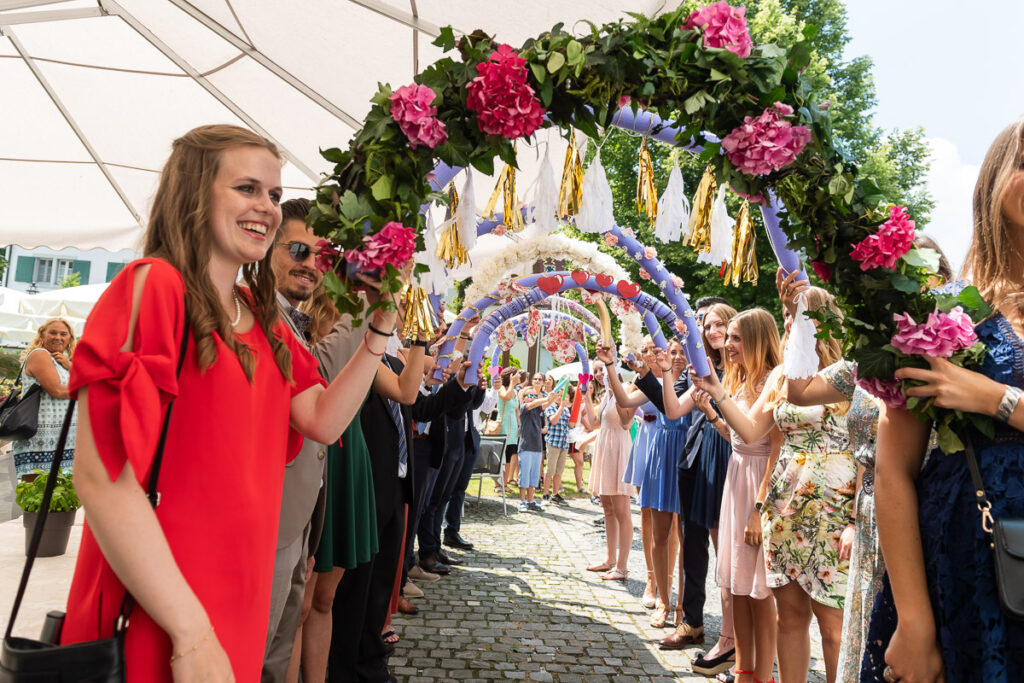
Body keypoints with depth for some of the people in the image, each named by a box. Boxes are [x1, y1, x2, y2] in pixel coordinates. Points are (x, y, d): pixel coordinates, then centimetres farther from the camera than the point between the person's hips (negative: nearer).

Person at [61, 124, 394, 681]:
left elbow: (323, 421, 5)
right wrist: (191, 633, -21)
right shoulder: (153, 286, -16)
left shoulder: (260, 316, 9)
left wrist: (380, 330, -4)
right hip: (158, 617, -7)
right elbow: (101, 477, -21)